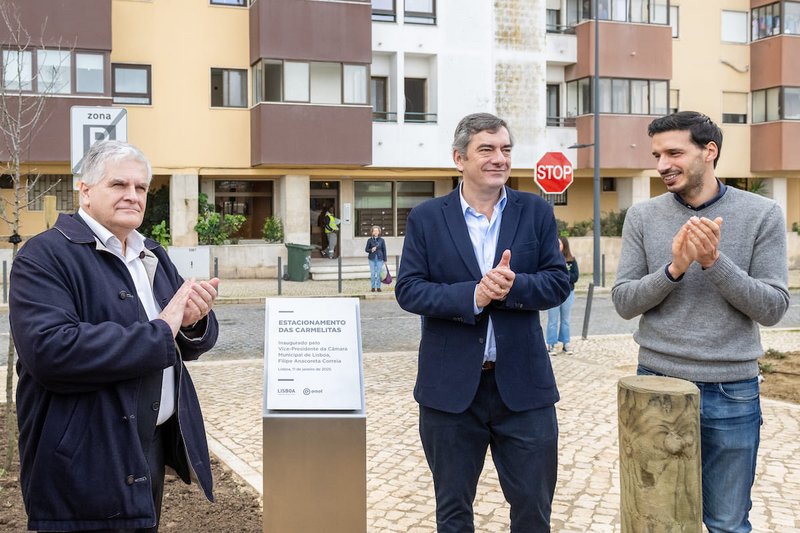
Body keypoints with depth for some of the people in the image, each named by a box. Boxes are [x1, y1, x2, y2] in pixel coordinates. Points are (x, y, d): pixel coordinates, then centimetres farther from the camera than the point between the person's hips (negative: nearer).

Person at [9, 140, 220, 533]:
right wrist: (159, 333, -23)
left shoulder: (154, 256, 12)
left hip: (154, 443, 7)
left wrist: (194, 321, -13)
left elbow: (187, 344, 12)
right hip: (87, 464, -7)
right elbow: (49, 350, -28)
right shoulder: (46, 256, -12)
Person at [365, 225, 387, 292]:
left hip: (379, 259, 0)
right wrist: (371, 250, -16)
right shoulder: (370, 240, 2)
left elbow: (384, 250, 5)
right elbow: (366, 249, 6)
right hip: (372, 259, 0)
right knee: (372, 273, 0)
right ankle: (373, 287, 9)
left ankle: (378, 287, 9)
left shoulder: (382, 240, 3)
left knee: (379, 273, 1)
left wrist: (385, 260, 3)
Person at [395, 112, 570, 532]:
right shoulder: (426, 218, 1)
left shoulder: (536, 212, 5)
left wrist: (513, 286, -20)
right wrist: (471, 295, -21)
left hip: (523, 384, 1)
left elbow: (558, 282, -1)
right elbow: (408, 289, -6)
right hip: (450, 387, 0)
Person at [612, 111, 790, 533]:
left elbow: (773, 308, -7)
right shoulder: (642, 217, 0)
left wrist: (715, 262, -21)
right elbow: (624, 302, -3)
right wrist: (674, 268, -19)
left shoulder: (762, 215, -4)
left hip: (733, 392, -1)